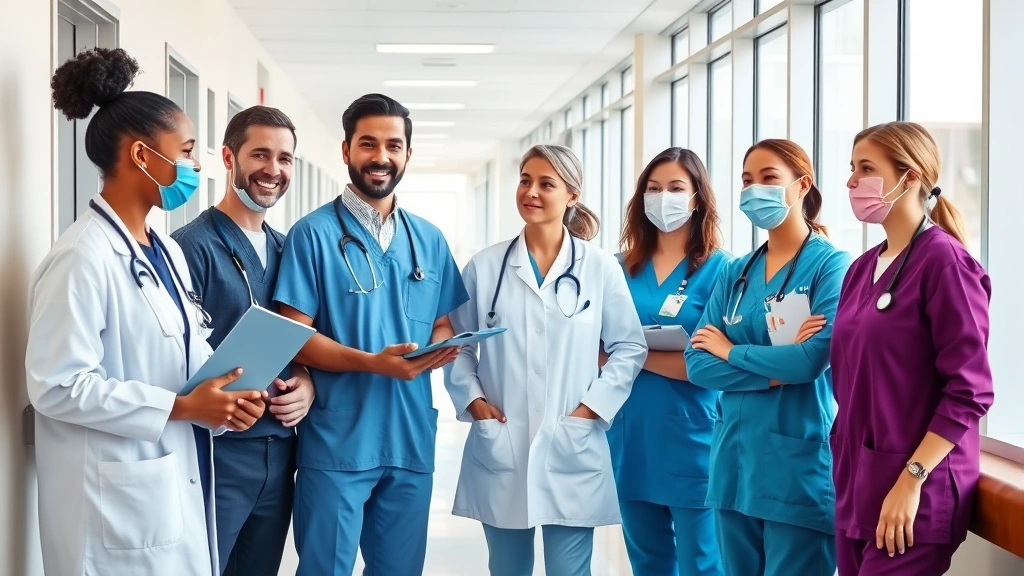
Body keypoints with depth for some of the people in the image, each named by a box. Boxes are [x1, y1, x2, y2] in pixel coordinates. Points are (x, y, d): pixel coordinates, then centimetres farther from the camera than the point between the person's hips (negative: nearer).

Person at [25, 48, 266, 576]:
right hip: (119, 497, -8)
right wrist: (182, 407, -19)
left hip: (180, 482, 9)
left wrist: (225, 391, -5)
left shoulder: (166, 251, 12)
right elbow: (56, 385, -21)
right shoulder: (82, 257, -16)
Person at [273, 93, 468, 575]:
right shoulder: (314, 234, -6)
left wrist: (441, 348, -8)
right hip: (337, 443, -5)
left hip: (411, 441, 5)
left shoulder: (429, 240, 11)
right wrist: (372, 363, -24)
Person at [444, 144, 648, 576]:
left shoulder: (600, 268, 1)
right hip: (499, 449, 1)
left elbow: (630, 347, 4)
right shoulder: (485, 266, 3)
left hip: (572, 450, -1)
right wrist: (472, 400, -4)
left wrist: (592, 407, -6)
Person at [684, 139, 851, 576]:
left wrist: (731, 351, -6)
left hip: (800, 466, -6)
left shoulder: (831, 265, -6)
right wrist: (777, 370, -13)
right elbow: (697, 363, 0)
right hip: (735, 461, 6)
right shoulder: (735, 274, 10)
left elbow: (814, 357, -20)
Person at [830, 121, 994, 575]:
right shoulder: (863, 267, 12)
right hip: (856, 484, 7)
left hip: (913, 491, -7)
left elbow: (969, 391, -16)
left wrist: (911, 479, -19)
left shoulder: (943, 261, -11)